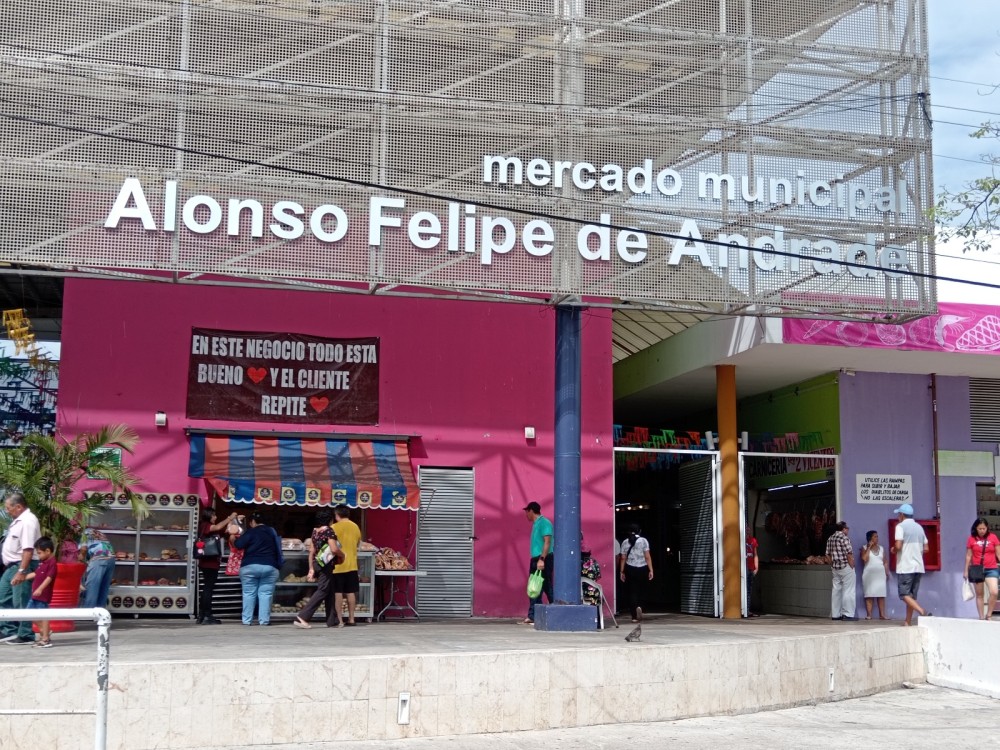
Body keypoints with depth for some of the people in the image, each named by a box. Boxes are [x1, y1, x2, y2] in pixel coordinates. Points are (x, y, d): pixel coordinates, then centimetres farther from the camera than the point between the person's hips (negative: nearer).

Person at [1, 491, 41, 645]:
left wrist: (22, 571, -30)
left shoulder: (27, 521, -18)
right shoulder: (18, 520, 15)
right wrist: (14, 568, 19)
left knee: (21, 602, -4)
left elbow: (28, 549, -26)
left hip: (22, 566, -11)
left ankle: (25, 635, 3)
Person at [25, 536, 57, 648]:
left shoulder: (52, 562, -14)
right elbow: (35, 574, 24)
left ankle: (46, 639, -3)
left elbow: (49, 577, -22)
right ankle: (44, 631, 28)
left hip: (43, 594, -10)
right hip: (35, 593, 10)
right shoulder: (42, 562, 14)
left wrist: (40, 589, -29)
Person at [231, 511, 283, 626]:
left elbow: (239, 545, -10)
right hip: (269, 567, 3)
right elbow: (277, 550, 18)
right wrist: (278, 565, 25)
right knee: (266, 594, 1)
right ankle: (264, 620, -3)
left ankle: (247, 620, 4)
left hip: (250, 566, -3)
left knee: (249, 593, 4)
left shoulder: (251, 532, -4)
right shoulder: (272, 531, 11)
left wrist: (236, 537, 8)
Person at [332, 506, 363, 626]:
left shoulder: (335, 527, -10)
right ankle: (351, 619, 12)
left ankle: (339, 620, -1)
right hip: (352, 565, 5)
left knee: (338, 593, 0)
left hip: (338, 565, -5)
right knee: (351, 592, 10)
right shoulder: (355, 527, 6)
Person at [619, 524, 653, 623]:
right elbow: (647, 557, -7)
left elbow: (623, 558, 2)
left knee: (632, 592, 3)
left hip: (630, 569, 1)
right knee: (640, 591, 13)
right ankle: (639, 607, -13)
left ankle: (634, 616, -4)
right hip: (642, 569, -1)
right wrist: (651, 570, -5)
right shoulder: (643, 541, -2)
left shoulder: (625, 542, 4)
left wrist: (621, 571, 7)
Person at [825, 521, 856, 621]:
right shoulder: (844, 538, -13)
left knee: (836, 590, 10)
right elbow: (849, 554, -18)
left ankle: (835, 614, 13)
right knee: (848, 591, -3)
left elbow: (828, 555, 12)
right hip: (846, 567, -8)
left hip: (835, 568, 8)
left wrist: (832, 565, 17)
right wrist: (852, 566, -10)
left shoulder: (830, 538, 10)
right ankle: (848, 614, -4)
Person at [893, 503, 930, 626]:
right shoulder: (919, 527, 14)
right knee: (912, 595, 11)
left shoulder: (901, 526, -7)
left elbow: (898, 546, -18)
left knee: (905, 594, -6)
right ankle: (908, 622, 11)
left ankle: (923, 612, -25)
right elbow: (926, 548, 14)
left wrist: (893, 550, 3)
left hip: (905, 566, -7)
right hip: (918, 566, 7)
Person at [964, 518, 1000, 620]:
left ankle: (988, 615, 0)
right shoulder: (972, 539, 1)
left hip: (991, 569, -1)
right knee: (979, 595, 8)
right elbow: (968, 556, 6)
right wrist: (966, 571, 5)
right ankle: (981, 617, 14)